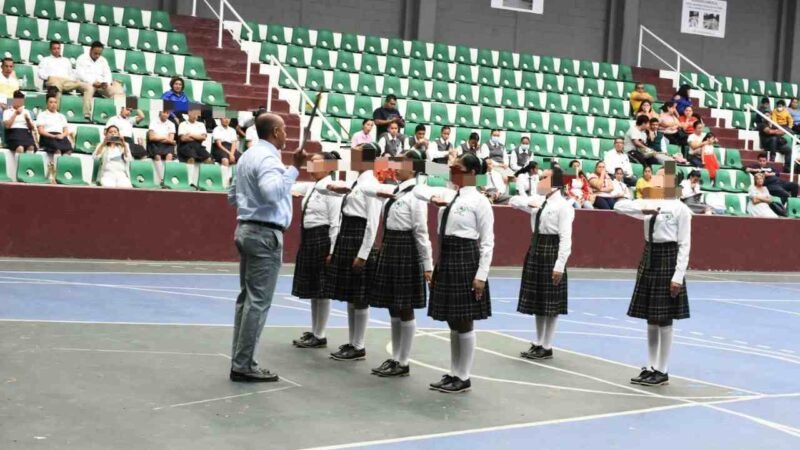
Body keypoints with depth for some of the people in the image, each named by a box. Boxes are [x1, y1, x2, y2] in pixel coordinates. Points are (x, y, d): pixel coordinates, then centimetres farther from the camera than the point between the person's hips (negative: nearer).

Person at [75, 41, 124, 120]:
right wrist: (93, 82, -22)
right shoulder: (82, 58, 4)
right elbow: (80, 74, -8)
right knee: (89, 88, -41)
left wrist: (106, 83, -13)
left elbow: (107, 74, 11)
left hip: (101, 85, 5)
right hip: (86, 83, -5)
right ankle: (87, 115, -44)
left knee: (118, 91, -21)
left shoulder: (103, 60, 20)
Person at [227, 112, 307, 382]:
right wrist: (294, 168, -29)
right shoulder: (267, 158, -15)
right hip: (265, 234, -10)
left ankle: (240, 361, 13)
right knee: (258, 301, -7)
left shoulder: (248, 156, 15)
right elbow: (272, 191, -33)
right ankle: (244, 365, -4)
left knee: (247, 296, 11)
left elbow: (232, 196, 21)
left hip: (247, 229, 10)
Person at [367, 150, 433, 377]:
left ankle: (403, 363, 11)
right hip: (390, 249, 8)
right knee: (393, 307, 14)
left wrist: (427, 264, -14)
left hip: (405, 251, -8)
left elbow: (421, 232, -14)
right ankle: (394, 358, 24)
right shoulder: (395, 192, 10)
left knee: (405, 308, 1)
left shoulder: (415, 195, -13)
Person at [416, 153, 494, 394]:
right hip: (445, 258, 7)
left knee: (464, 322, 1)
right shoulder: (448, 195, 11)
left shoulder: (479, 201, -9)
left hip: (465, 259, -7)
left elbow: (487, 242, -11)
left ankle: (463, 378, 11)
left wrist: (481, 275, -17)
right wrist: (433, 198, -4)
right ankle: (453, 373, 23)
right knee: (452, 322, 14)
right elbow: (419, 190, 19)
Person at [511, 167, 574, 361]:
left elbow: (565, 238, -17)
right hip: (535, 250, 8)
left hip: (551, 252, -8)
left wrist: (560, 265, -22)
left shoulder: (563, 206, -12)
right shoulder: (538, 200, 9)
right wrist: (529, 203, -5)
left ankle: (547, 347, 11)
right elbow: (514, 201, 16)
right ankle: (538, 343, 25)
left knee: (550, 302, 2)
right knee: (536, 300, 14)